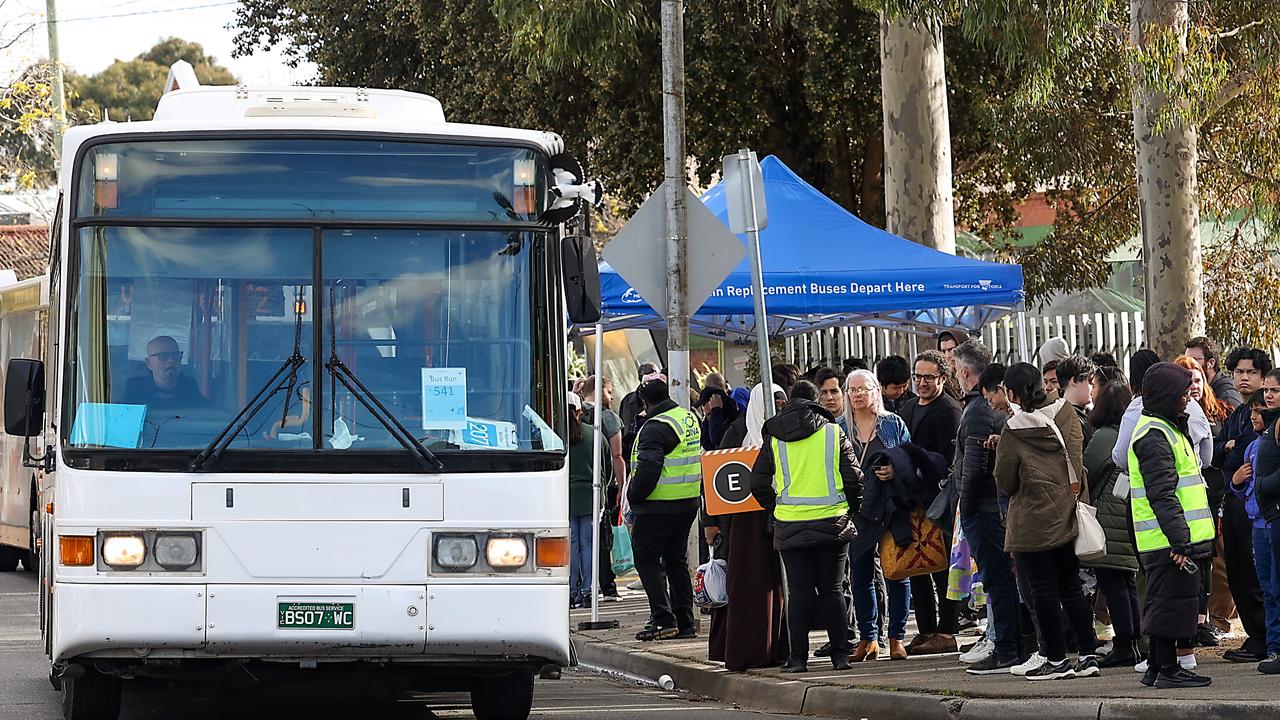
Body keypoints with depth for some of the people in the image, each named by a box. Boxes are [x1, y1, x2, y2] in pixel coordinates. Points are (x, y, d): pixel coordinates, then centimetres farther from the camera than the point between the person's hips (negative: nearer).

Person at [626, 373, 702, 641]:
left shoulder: (656, 428, -17)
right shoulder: (690, 418, 12)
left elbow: (647, 469, -23)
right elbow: (699, 457, 23)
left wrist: (633, 496, -10)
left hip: (658, 506, -9)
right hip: (689, 502, 9)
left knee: (647, 561, -2)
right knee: (677, 561, 15)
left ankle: (663, 620, -9)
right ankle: (684, 622, 14)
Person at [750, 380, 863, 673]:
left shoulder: (774, 439, 2)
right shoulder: (834, 434, -1)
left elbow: (758, 484, 2)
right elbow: (853, 479, -1)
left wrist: (775, 507, 17)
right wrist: (850, 508, 14)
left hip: (791, 525, 0)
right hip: (831, 523, 0)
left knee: (799, 592, 4)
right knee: (831, 590, 8)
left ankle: (798, 657, 2)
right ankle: (840, 653, 6)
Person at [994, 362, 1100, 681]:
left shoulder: (1013, 431, -12)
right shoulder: (1066, 413, -1)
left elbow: (1005, 482, -4)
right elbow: (1076, 454, 3)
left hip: (1033, 520, -5)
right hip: (1068, 517, 5)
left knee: (1044, 591, 3)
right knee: (1071, 587, 12)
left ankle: (1057, 660, 5)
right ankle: (1088, 655, 9)